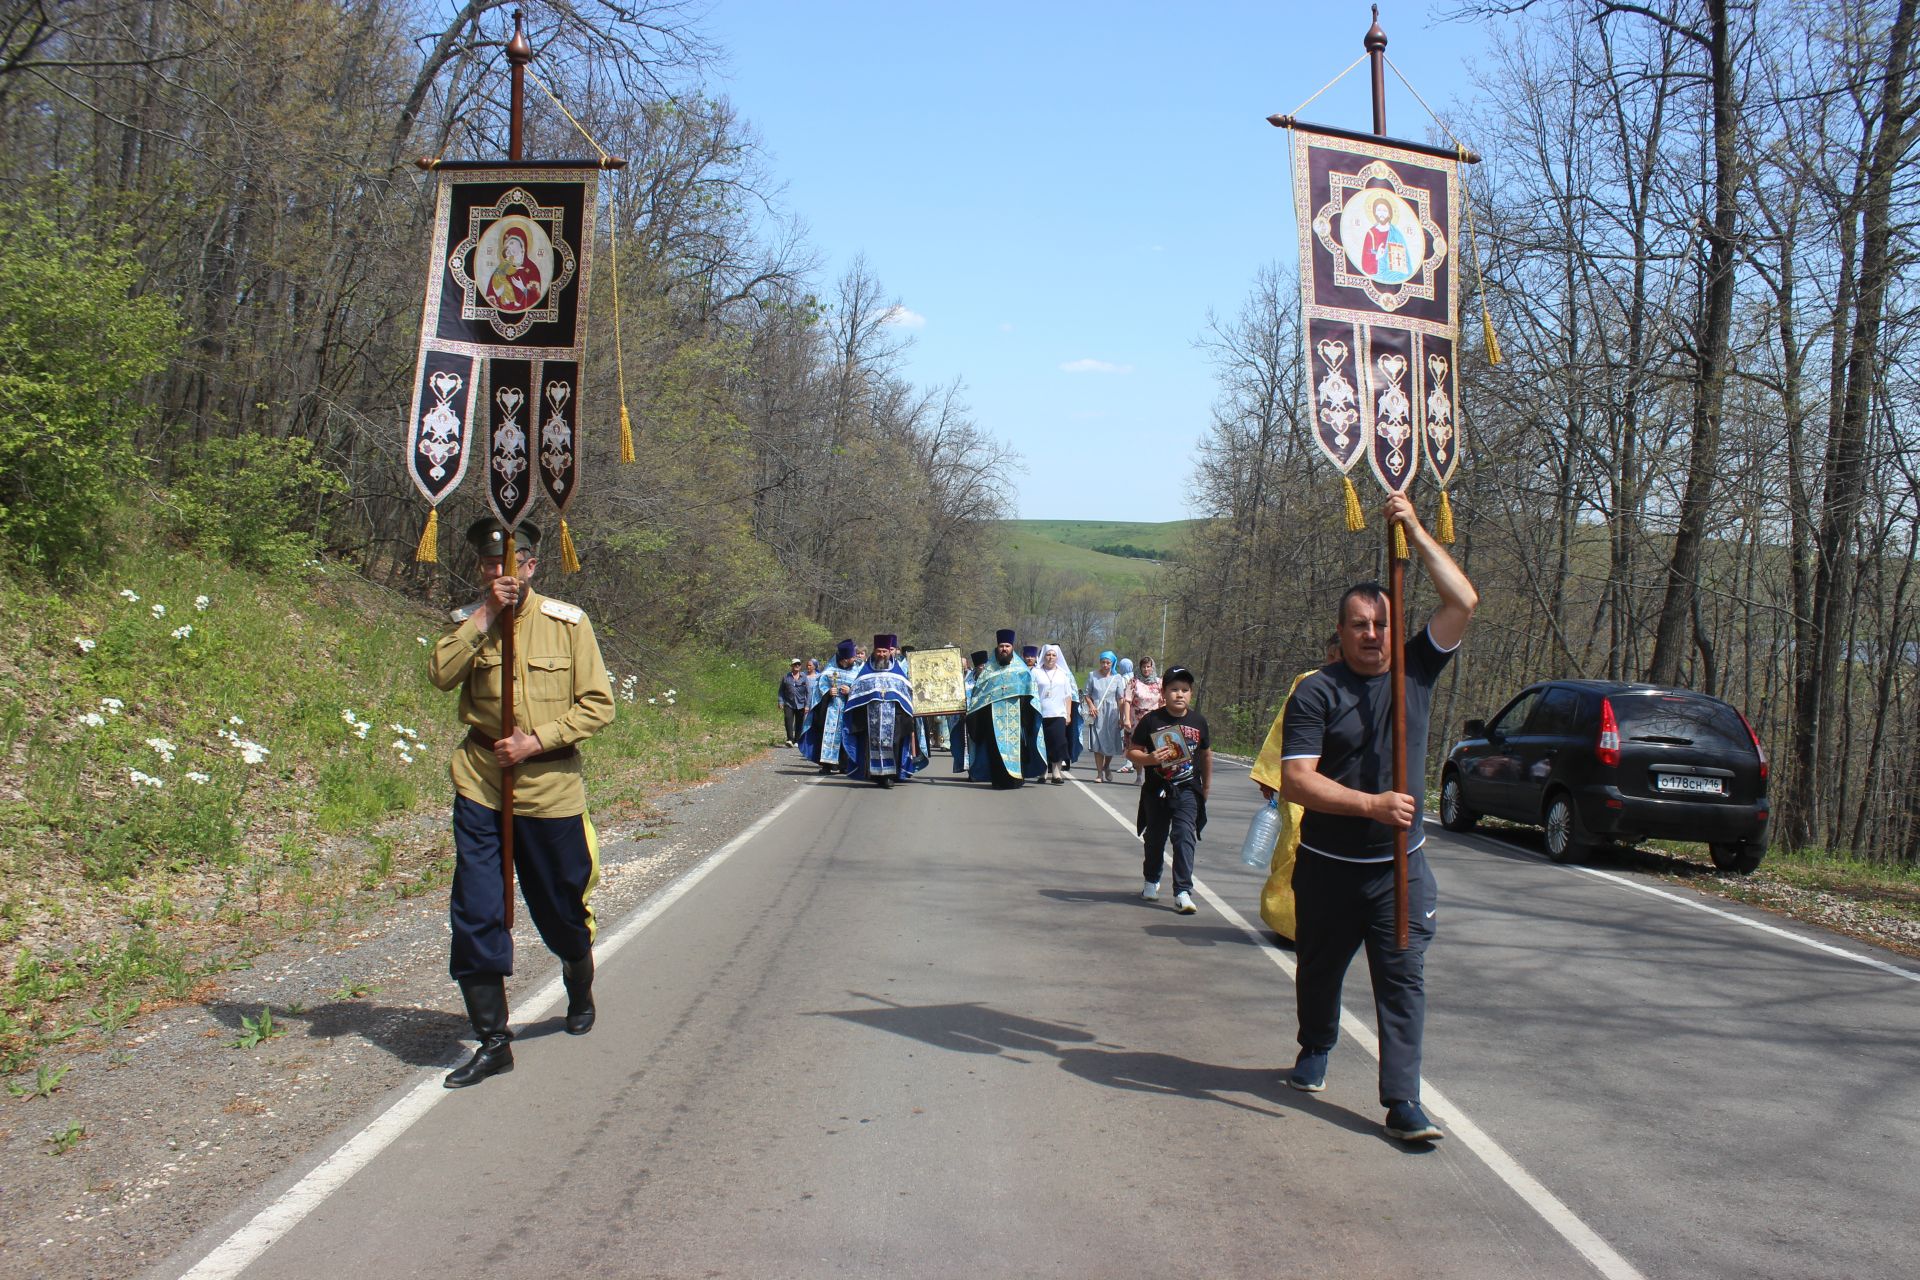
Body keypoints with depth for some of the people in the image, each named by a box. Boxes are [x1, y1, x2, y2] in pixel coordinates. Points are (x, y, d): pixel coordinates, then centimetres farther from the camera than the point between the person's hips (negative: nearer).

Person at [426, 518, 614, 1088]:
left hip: (550, 784, -1)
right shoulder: (469, 622, 4)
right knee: (475, 914, -5)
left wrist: (536, 742, -14)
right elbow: (441, 675, -16)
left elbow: (598, 705, -6)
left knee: (562, 907, 13)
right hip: (480, 784, 1)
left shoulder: (567, 622, -3)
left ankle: (580, 992, 43)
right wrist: (486, 615, -19)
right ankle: (492, 1041, 6)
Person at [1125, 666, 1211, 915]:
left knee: (1185, 837, -12)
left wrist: (1206, 787, 21)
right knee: (1155, 838, 14)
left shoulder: (1198, 721, 2)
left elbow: (1206, 754, 16)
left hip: (1187, 790, 0)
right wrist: (1149, 759, -24)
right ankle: (1151, 881, 36)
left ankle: (1182, 892, -11)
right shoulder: (1151, 720, -6)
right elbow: (1132, 751, -3)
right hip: (1156, 790, 0)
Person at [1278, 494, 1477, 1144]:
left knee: (1403, 981, -6)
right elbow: (1296, 780, -18)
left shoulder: (1414, 669, 1)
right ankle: (1315, 1050, 44)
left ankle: (1403, 1102, -5)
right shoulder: (1316, 692, -9)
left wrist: (1415, 533, -14)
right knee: (1320, 970, 18)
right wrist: (1372, 804, -27)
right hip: (1329, 866, -1)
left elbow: (1463, 602, -9)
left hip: (1400, 865, 1)